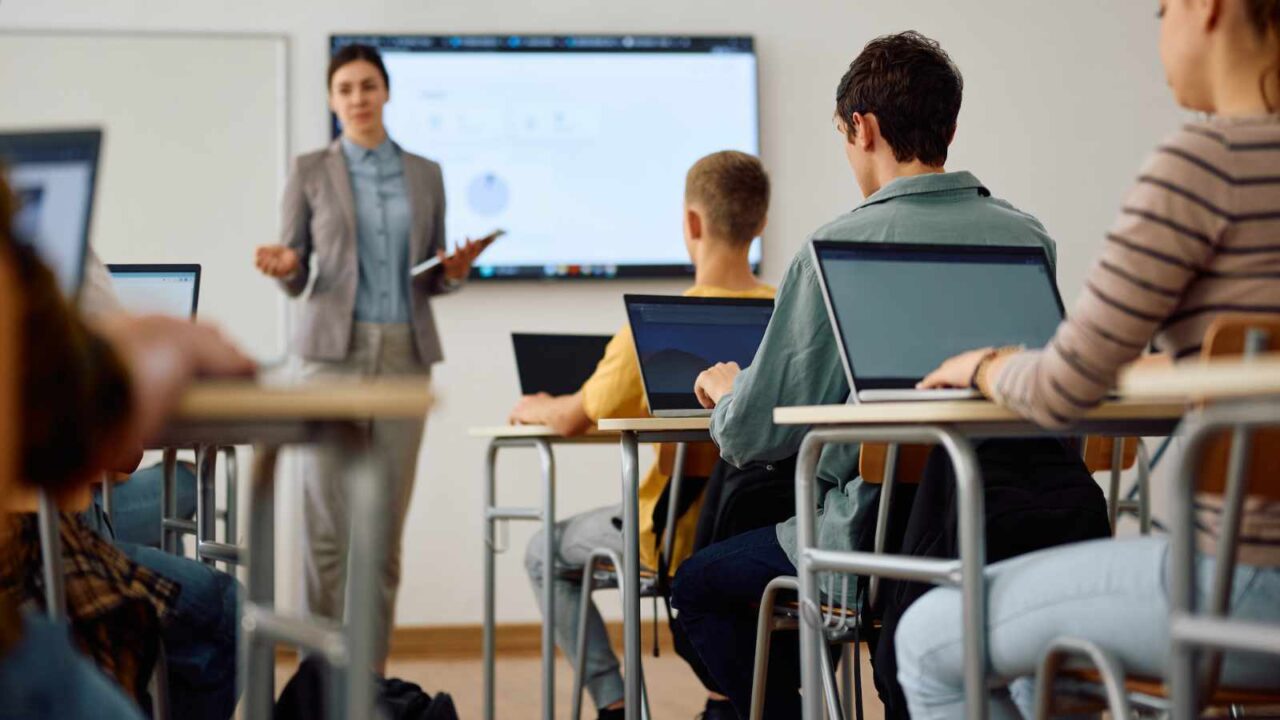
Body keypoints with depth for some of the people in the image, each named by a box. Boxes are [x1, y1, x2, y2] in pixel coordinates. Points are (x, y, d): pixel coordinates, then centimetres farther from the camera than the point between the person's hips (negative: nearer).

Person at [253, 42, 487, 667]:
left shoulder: (425, 175, 12)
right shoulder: (310, 172, 4)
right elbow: (295, 278, 4)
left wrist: (455, 271, -7)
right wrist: (284, 267, -19)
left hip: (406, 354, 3)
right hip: (335, 351, -3)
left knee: (387, 519, 2)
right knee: (330, 521, -7)